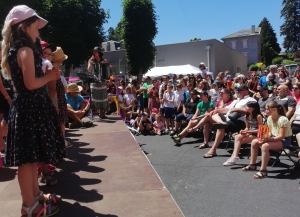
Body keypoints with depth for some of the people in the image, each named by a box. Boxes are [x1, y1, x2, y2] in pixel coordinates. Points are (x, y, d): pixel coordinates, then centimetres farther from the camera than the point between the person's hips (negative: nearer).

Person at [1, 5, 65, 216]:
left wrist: (47, 74, 14)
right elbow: (31, 84, -21)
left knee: (31, 157, 17)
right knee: (28, 158, -2)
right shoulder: (26, 50, -14)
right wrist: (49, 76, -5)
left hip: (27, 107, 10)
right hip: (30, 109, -10)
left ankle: (35, 195, 30)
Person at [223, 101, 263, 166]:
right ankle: (234, 156, -26)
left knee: (238, 140, -23)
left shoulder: (258, 116, -12)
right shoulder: (247, 116, 9)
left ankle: (234, 156, -17)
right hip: (248, 133, 7)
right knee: (237, 137, -21)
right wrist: (244, 131, -8)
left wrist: (248, 132, -18)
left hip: (256, 134, -7)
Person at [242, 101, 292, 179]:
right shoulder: (269, 118, 0)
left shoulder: (282, 120, -24)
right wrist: (265, 137, -14)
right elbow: (270, 132, 7)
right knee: (254, 142, -3)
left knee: (265, 146, -33)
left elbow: (281, 136, -27)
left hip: (285, 140, -9)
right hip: (274, 137, 9)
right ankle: (252, 165, 9)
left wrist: (268, 139, -34)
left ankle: (263, 171, -27)